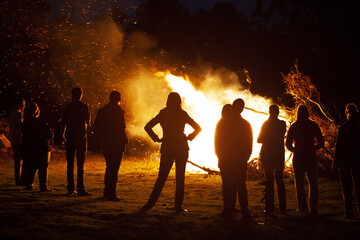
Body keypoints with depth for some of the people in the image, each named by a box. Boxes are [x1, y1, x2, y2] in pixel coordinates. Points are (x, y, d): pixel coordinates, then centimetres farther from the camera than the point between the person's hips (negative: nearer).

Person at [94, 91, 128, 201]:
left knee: (109, 167, 20)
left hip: (105, 145, 7)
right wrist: (123, 142, -8)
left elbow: (96, 128, 12)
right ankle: (111, 194, -5)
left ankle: (107, 192, 27)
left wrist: (101, 141, 16)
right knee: (114, 168, -4)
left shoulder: (102, 111, 9)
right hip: (116, 145, -7)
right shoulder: (118, 111, -12)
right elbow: (121, 129, -17)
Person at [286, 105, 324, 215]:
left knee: (300, 185, 9)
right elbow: (321, 143, 1)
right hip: (311, 158, 0)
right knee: (313, 185, 7)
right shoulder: (313, 125, -2)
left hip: (298, 159, 0)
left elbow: (288, 144, 2)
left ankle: (303, 208, 6)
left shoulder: (293, 127, -1)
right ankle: (313, 209, 2)